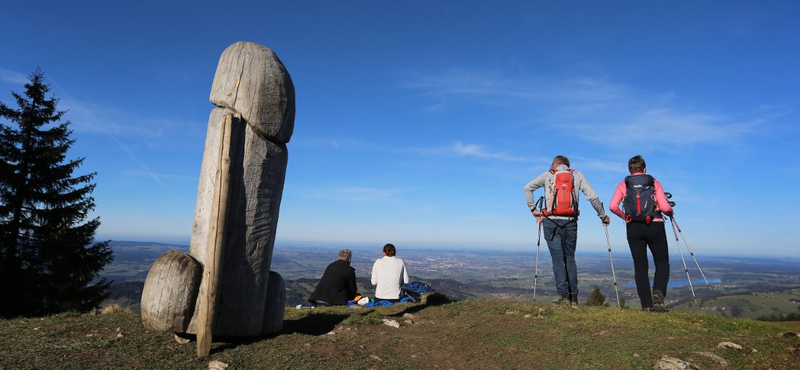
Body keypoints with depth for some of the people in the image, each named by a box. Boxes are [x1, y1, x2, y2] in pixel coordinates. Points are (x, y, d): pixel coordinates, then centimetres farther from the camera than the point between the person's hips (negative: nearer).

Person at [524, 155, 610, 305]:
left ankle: (563, 294, -8)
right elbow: (592, 197, 9)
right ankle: (573, 296, 10)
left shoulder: (548, 175, 12)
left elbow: (528, 188, 5)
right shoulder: (577, 175, 15)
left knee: (558, 258, 1)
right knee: (570, 258, 13)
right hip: (570, 222, 2)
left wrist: (533, 209, 10)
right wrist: (603, 216, 18)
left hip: (551, 221, -2)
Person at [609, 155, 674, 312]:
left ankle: (646, 304, 4)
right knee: (662, 262, 13)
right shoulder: (654, 183, 5)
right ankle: (658, 292, -12)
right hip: (655, 226, -1)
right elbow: (665, 207, -5)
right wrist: (671, 213, 17)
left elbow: (613, 206, -6)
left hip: (633, 228, 1)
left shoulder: (623, 185, 7)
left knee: (640, 266, 7)